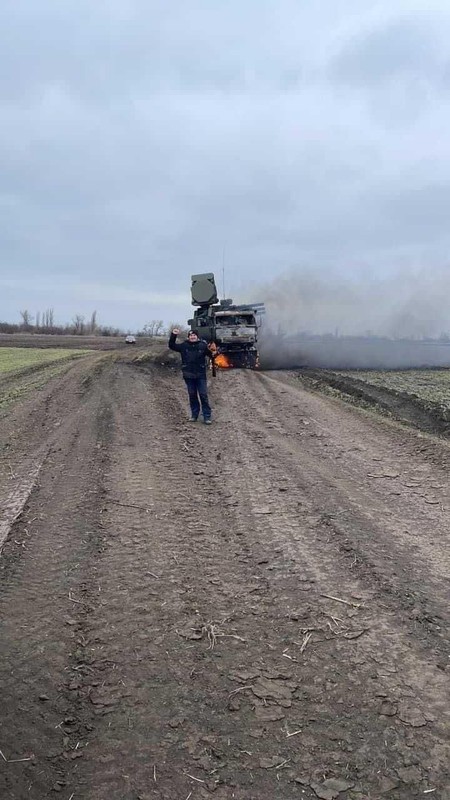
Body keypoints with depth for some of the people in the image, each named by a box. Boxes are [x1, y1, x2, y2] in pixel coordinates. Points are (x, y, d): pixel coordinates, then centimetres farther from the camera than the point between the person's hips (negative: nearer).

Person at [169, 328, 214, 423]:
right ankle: (194, 415, 22)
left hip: (200, 375, -2)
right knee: (192, 395, 11)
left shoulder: (203, 345, -3)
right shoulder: (184, 346, 1)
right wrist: (173, 335, -7)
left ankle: (207, 417, 1)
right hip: (188, 375, 2)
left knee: (203, 395, -2)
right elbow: (171, 346, 3)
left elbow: (210, 354, 1)